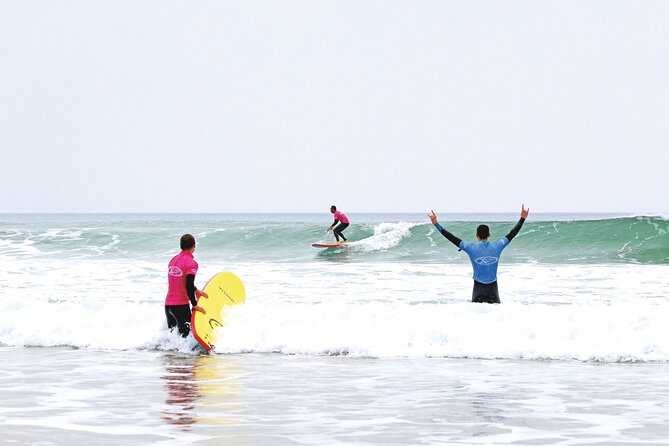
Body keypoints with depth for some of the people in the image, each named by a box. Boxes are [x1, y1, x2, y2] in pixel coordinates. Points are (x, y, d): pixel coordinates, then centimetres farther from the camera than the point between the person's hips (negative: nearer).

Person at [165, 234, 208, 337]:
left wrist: (196, 291, 29)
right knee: (185, 335, -7)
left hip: (168, 304, 7)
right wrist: (195, 305, -10)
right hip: (181, 305, -7)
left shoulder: (173, 260, 12)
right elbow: (188, 286, -19)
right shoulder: (192, 263, -13)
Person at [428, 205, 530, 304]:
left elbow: (452, 238, -7)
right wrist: (522, 218, 15)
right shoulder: (497, 246, -4)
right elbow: (512, 234, 5)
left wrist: (436, 224, -3)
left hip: (478, 286, -1)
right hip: (493, 287, 1)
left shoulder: (471, 248, -9)